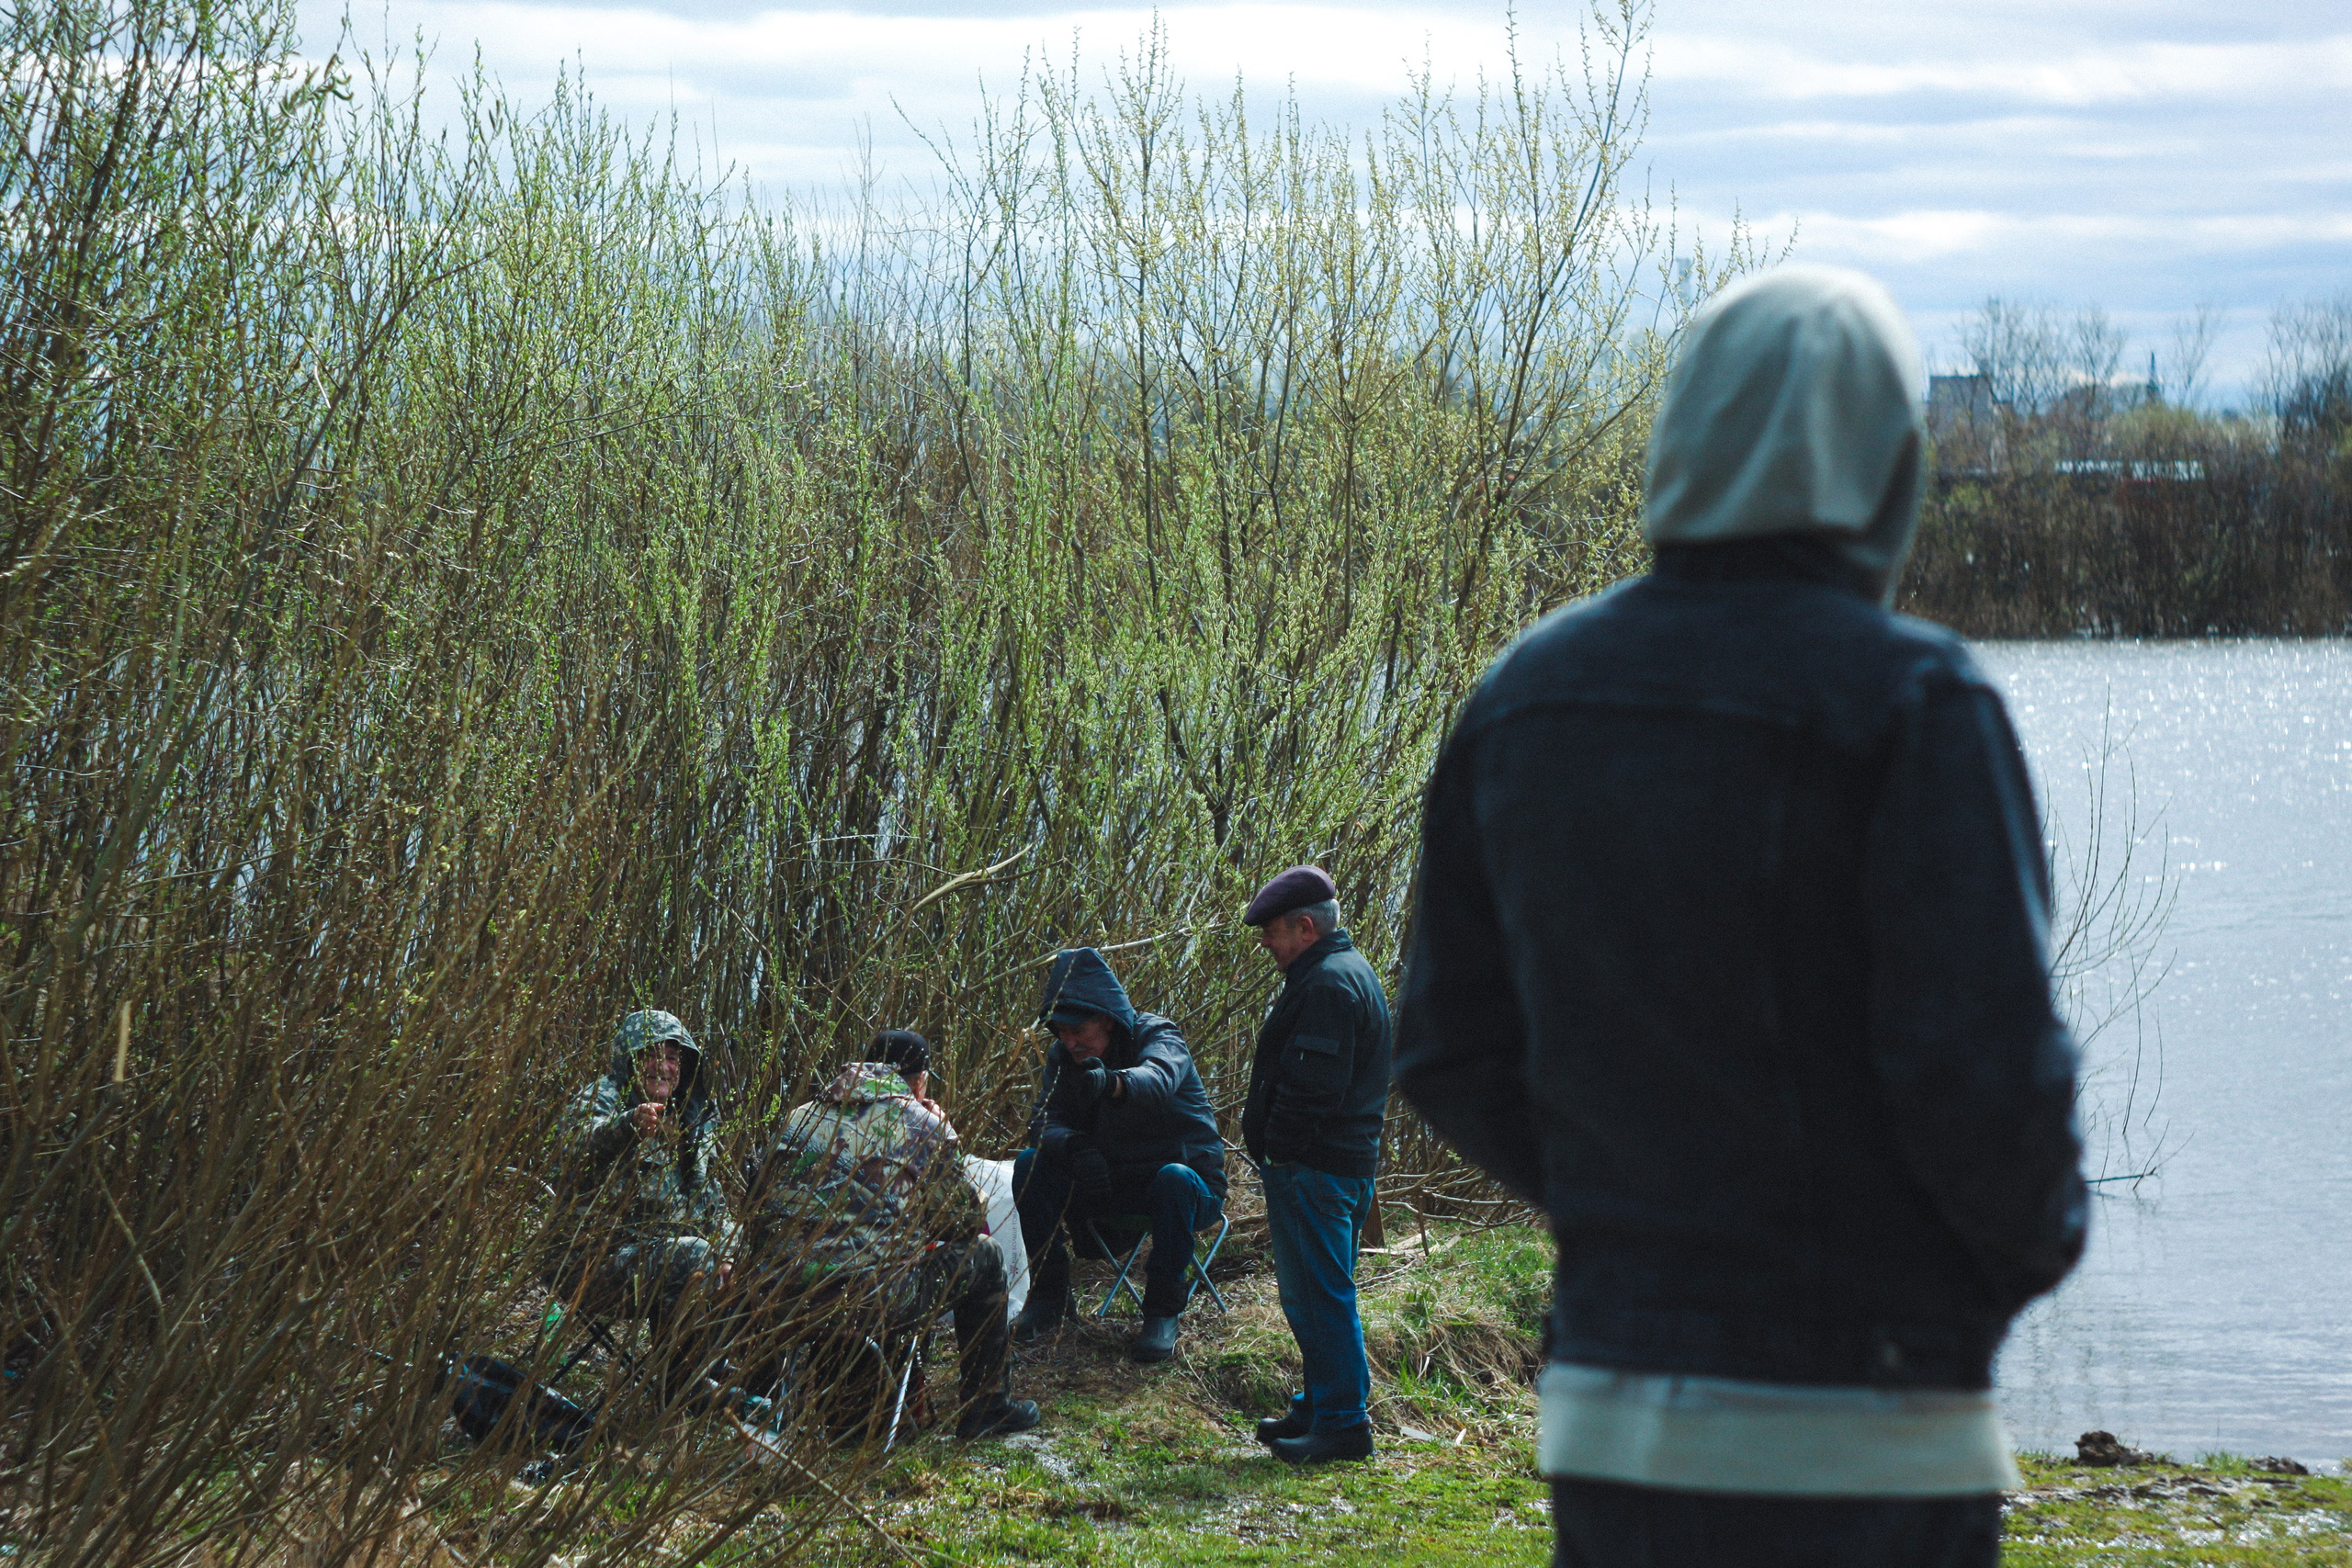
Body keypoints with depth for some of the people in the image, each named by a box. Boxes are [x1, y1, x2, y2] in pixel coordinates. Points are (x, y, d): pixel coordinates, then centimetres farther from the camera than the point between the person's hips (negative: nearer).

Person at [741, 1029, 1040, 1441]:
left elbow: (759, 1208, 22)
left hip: (781, 1301, 6)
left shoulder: (799, 1118, 17)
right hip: (873, 1305, -6)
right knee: (982, 1257, 18)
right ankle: (988, 1409, 24)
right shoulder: (924, 1125, 4)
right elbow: (962, 1221, 13)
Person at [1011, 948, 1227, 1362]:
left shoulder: (1158, 1037, -17)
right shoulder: (1063, 1057, 0)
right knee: (1030, 1165, -15)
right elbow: (1046, 1122, -9)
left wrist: (1111, 1082, -66)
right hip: (1110, 1182, 5)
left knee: (1173, 1178, -39)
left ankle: (1163, 1312, -25)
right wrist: (1074, 1148, -34)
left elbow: (1157, 1080, -42)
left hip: (1192, 1184, -5)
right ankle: (1049, 1293, -6)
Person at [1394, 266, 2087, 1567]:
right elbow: (1984, 1068, -17)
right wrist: (2037, 1240, 3)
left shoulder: (1527, 693, 5)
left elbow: (1449, 1056, 8)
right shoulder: (1906, 701, -13)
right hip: (1857, 1446, -6)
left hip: (1604, 1411, 6)